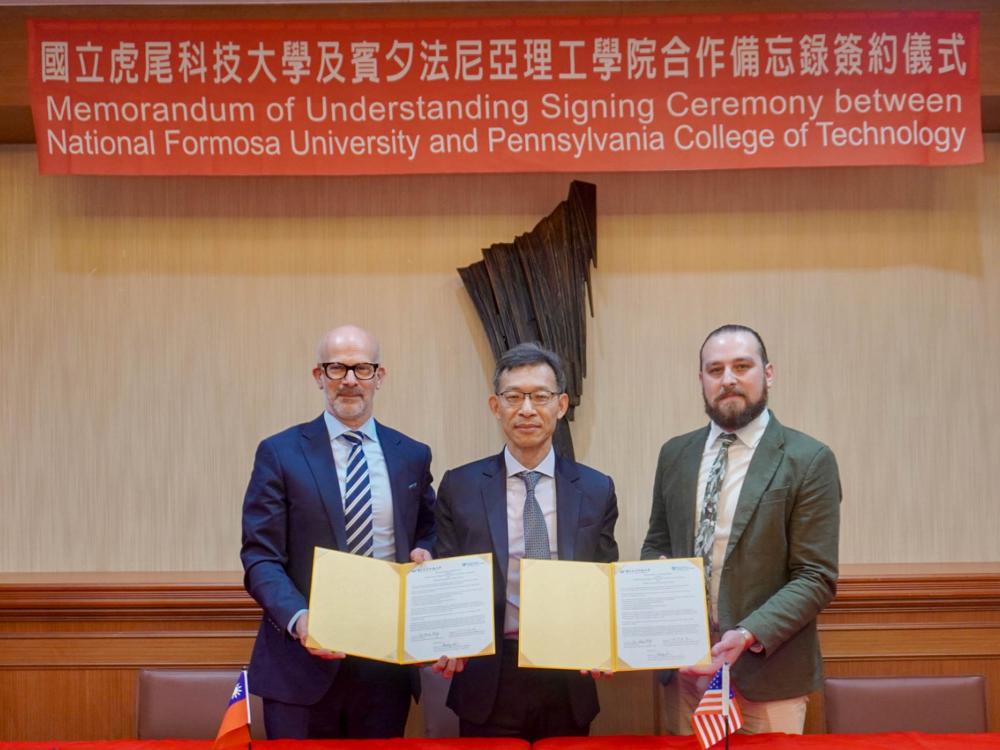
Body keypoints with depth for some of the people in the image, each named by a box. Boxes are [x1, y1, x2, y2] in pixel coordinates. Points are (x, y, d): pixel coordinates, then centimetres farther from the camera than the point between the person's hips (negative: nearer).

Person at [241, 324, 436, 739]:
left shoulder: (412, 455, 7)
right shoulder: (279, 453, -2)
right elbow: (261, 557, -6)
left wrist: (424, 554, -5)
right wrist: (298, 618, -23)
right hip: (304, 659, -2)